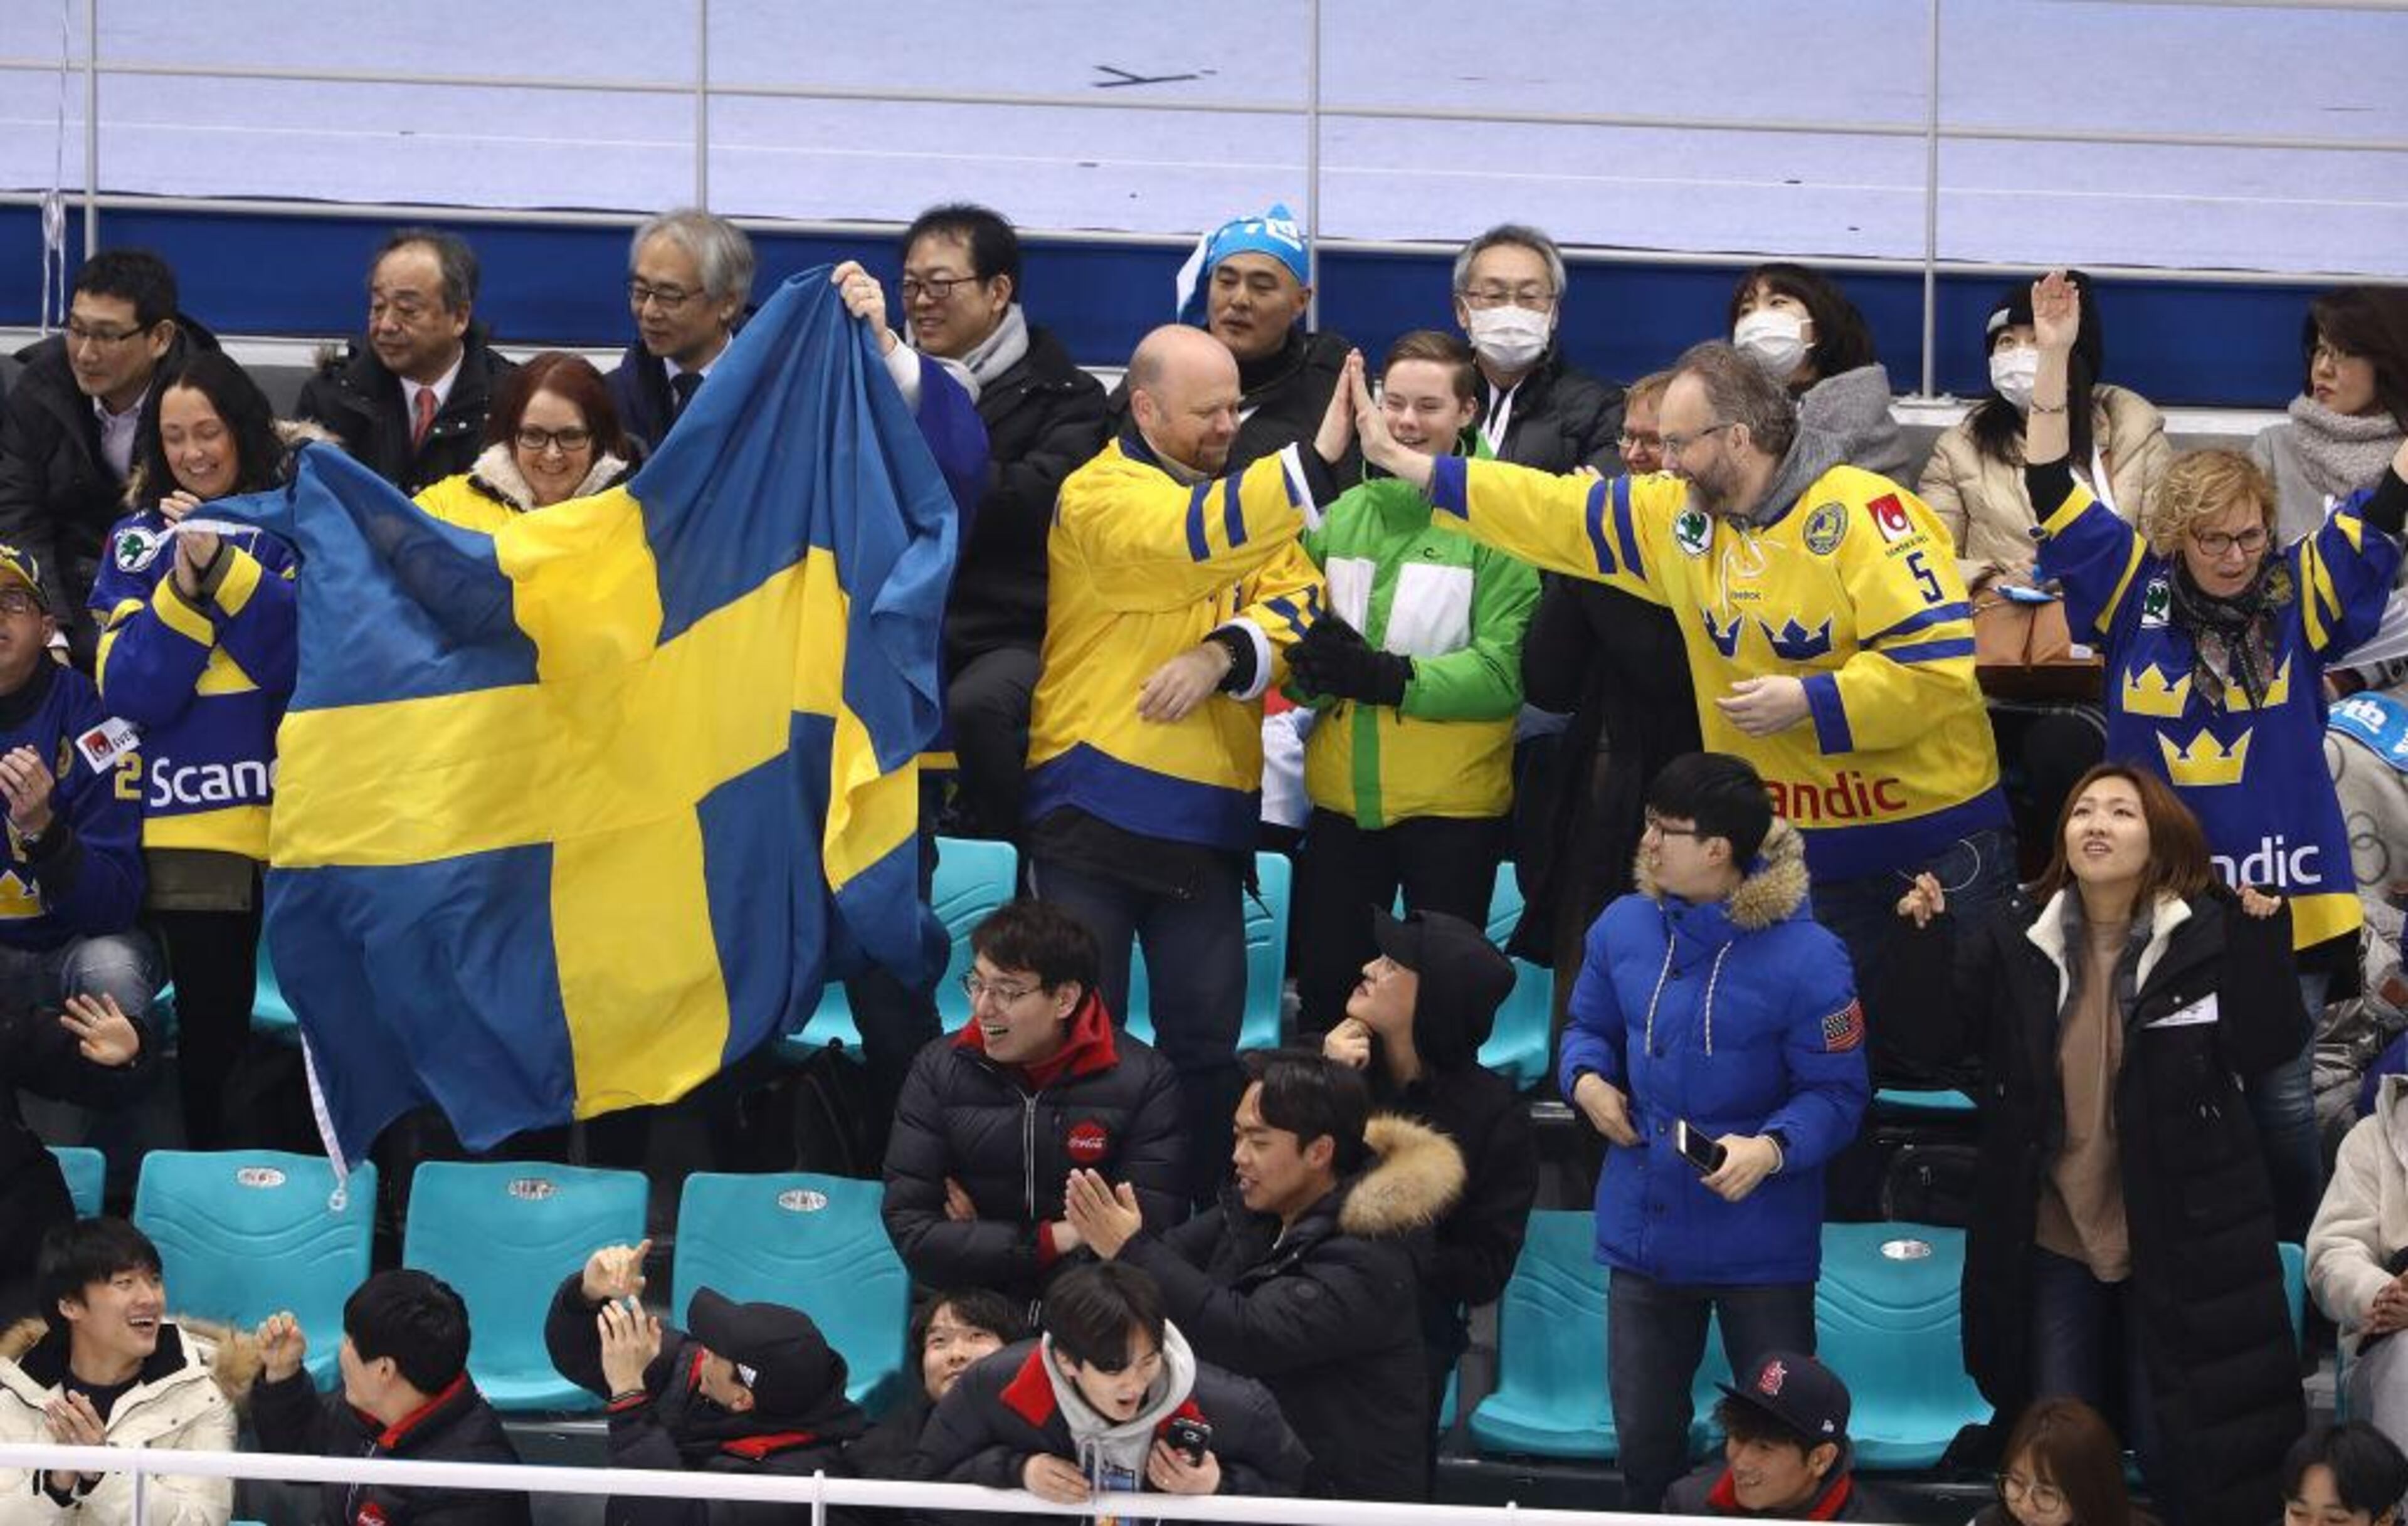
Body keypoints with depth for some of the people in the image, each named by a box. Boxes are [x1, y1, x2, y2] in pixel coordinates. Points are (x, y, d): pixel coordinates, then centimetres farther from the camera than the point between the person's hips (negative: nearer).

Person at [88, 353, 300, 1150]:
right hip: (191, 828, 1)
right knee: (210, 1024, 2)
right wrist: (182, 587, -14)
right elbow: (131, 694, -2)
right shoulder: (138, 542, 9)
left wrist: (222, 567, -17)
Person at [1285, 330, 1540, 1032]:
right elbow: (1294, 632, 9)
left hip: (1452, 805, -5)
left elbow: (1504, 672, -17)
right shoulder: (1342, 514, 7)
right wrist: (1311, 664, -14)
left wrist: (1387, 678, -26)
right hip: (1342, 796, 5)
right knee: (1326, 983, 14)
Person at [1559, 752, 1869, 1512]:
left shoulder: (1805, 958, -18)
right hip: (1644, 1233, 5)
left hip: (1760, 1244, -5)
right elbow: (1590, 1027, 15)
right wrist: (1586, 1077, -7)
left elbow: (1837, 1094, -13)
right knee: (1644, 1434, 15)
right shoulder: (1623, 928, -2)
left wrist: (1772, 1149, -30)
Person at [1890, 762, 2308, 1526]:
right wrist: (1927, 941, -16)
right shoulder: (2016, 939, 0)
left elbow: (2265, 1046, -16)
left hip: (2177, 1238, -3)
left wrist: (2263, 940, -28)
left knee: (2178, 1449, 2)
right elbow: (1949, 1033, -2)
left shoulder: (2209, 937, -8)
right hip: (2053, 1239, 3)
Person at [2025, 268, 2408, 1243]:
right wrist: (2053, 361, -8)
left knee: (2284, 1097, 4)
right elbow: (2054, 498, -2)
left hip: (2284, 900, 0)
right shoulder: (2136, 591, 0)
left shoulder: (2299, 597, 1)